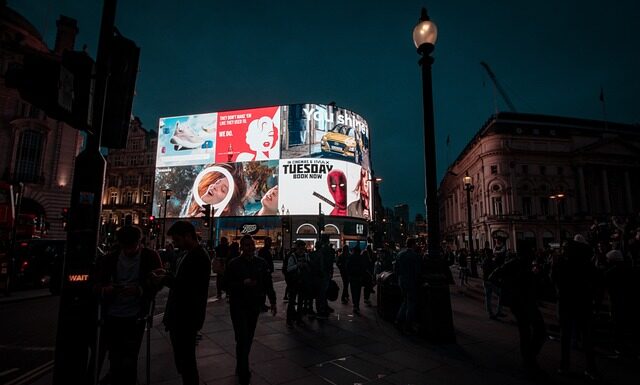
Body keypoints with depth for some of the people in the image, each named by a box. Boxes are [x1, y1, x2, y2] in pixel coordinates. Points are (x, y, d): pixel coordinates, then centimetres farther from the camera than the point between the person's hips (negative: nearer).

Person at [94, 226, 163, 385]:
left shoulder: (150, 257, -7)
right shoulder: (110, 258, 1)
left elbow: (158, 282, -9)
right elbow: (97, 284, 5)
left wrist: (139, 290, -27)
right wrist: (104, 290, -19)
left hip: (135, 318, -3)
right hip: (112, 316, 3)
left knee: (129, 361, 2)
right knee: (114, 358, 18)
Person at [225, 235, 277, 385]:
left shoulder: (261, 263, 2)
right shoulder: (234, 264, -6)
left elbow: (268, 283, 6)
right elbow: (227, 284, -7)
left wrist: (272, 301, 4)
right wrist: (243, 283, -22)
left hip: (254, 306, 4)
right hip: (238, 306, -3)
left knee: (248, 339, 14)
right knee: (242, 339, -6)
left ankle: (240, 367, 35)